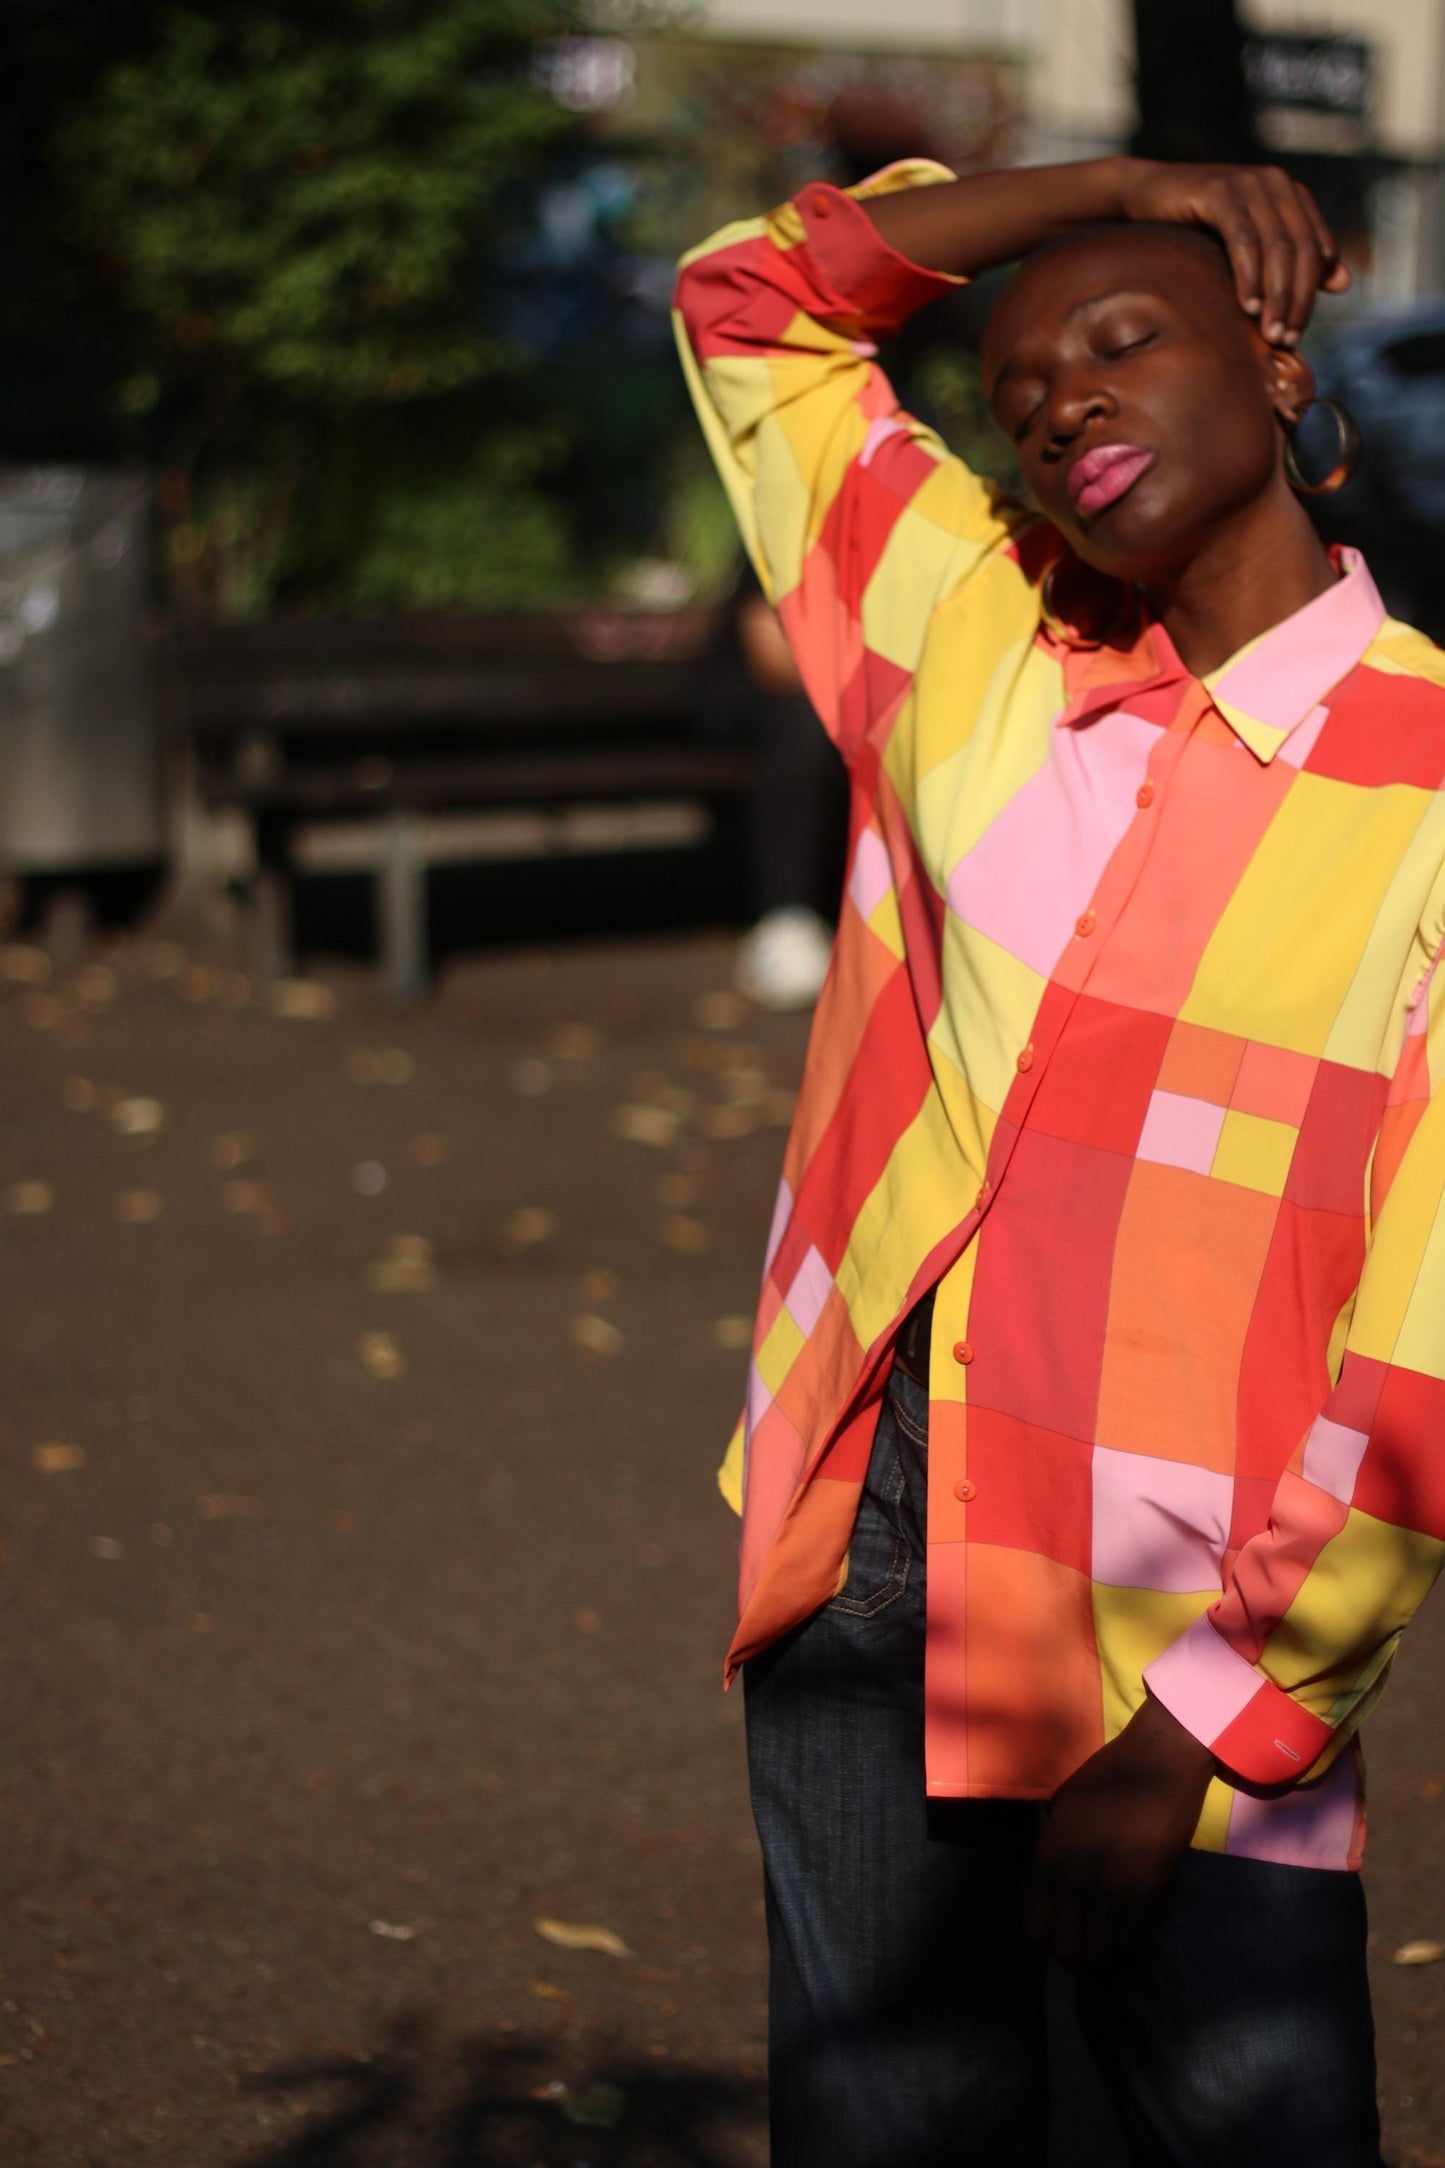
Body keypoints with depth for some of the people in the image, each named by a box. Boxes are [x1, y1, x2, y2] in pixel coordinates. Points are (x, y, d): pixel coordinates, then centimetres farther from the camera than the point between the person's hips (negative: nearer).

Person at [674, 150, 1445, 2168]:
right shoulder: (973, 636, 6)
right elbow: (749, 295, 18)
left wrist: (1197, 1735, -13)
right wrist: (1117, 180, 13)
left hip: (1193, 1655, -4)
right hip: (859, 1567, 4)